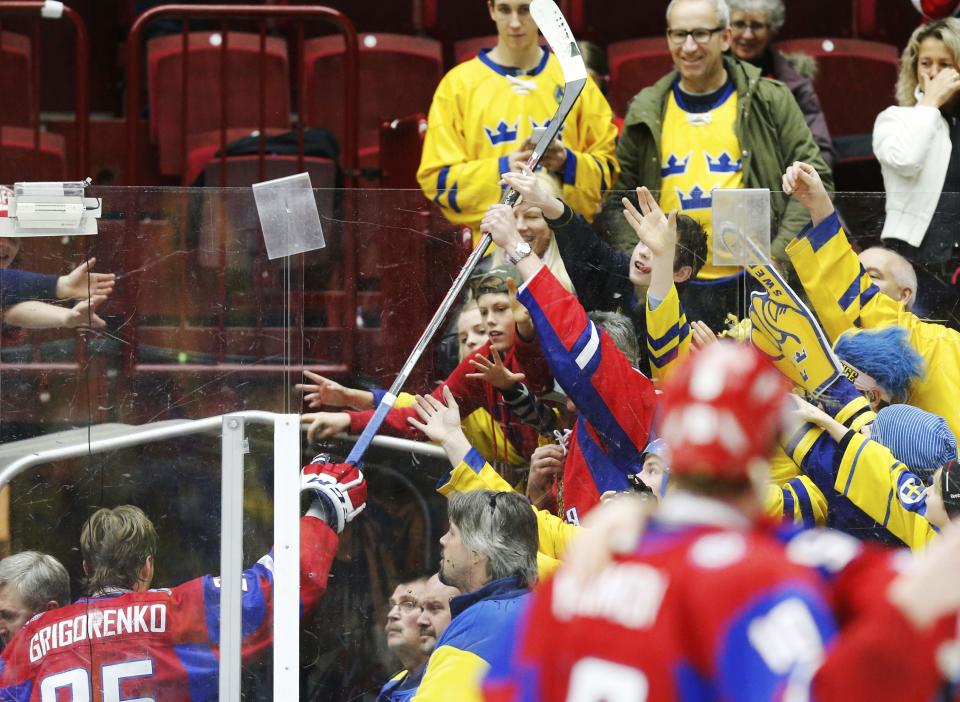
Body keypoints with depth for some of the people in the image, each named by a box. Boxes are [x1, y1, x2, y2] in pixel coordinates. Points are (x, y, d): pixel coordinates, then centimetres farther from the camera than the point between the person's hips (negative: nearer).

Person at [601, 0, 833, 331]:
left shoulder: (770, 102, 4)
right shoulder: (645, 114, 11)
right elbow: (618, 199, 14)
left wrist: (779, 256, -8)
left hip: (755, 283, -2)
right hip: (673, 289, 2)